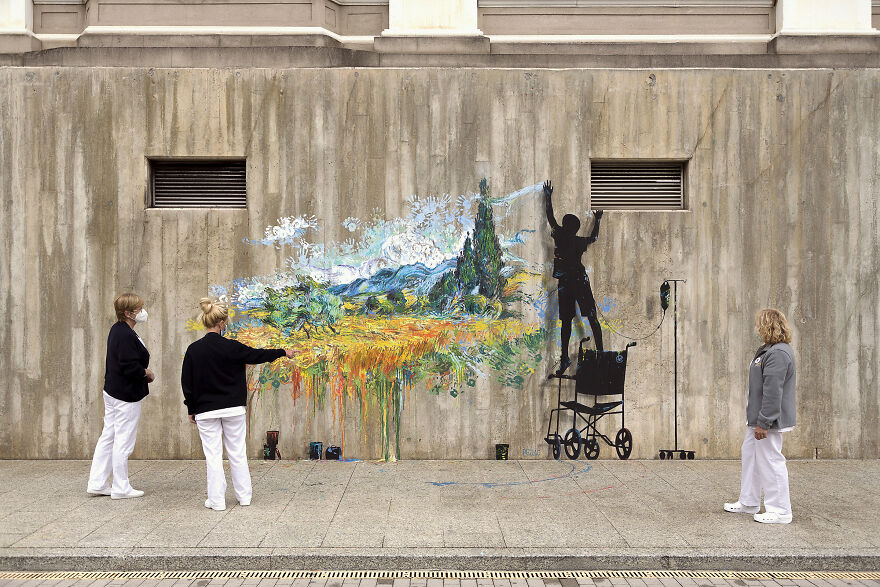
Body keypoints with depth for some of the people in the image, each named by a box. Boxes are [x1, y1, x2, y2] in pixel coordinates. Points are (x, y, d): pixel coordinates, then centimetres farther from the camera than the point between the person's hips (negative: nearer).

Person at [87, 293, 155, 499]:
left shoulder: (116, 330, 10)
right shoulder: (126, 336, -21)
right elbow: (130, 367, -26)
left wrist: (142, 372, 4)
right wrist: (148, 374, -9)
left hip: (112, 392, 10)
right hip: (126, 396, -10)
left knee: (108, 437, 16)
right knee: (124, 441, 0)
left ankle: (97, 483, 24)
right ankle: (121, 488, 11)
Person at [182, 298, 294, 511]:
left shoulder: (193, 350, -5)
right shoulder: (231, 347, -10)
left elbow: (187, 383, 1)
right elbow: (257, 355, 2)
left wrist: (192, 409, 12)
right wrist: (283, 352, 17)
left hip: (205, 411, 1)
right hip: (233, 408, 0)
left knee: (213, 455, 6)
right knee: (237, 452, 11)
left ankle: (217, 500, 11)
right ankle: (244, 495, 21)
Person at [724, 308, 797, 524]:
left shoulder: (778, 353, -21)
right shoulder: (769, 350, 14)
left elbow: (773, 392, -25)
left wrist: (763, 422, -24)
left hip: (769, 419, -11)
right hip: (758, 418, 11)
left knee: (770, 461, -3)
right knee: (750, 454, 19)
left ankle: (780, 511, 8)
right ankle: (748, 502, 31)